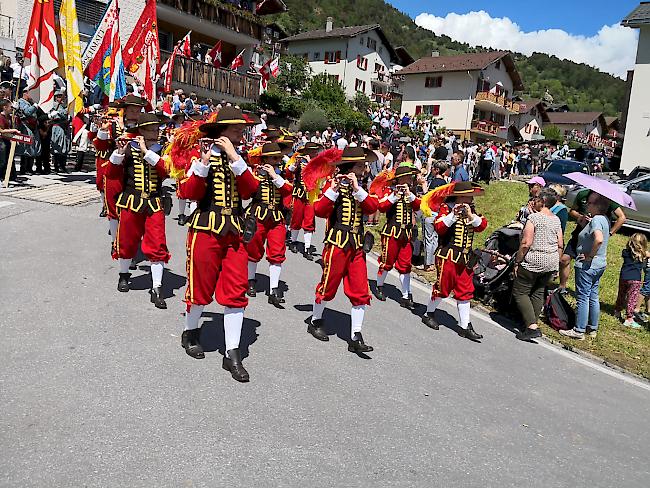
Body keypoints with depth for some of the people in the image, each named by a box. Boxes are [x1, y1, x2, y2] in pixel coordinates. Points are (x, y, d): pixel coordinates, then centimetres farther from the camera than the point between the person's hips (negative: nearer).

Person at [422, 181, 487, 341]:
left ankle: (465, 326, 11)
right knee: (442, 287, 3)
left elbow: (482, 225, -1)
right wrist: (453, 216, -27)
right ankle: (429, 314, 26)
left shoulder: (471, 210, 13)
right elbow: (439, 228, -19)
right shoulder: (446, 208, -6)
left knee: (465, 291, 6)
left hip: (465, 258, 6)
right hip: (448, 255, -6)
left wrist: (471, 216, -16)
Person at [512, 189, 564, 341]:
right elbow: (560, 244, 11)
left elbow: (526, 243, -19)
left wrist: (517, 262, -11)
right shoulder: (556, 219, 8)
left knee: (520, 292, 1)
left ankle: (532, 327, -8)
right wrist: (555, 264, 21)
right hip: (551, 263, 8)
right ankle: (533, 323, 23)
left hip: (533, 262, -7)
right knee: (538, 292, 17)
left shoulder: (533, 217, -15)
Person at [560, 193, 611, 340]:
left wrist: (589, 256, -25)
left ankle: (579, 331, 7)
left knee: (582, 297, -1)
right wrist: (586, 222, 2)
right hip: (600, 265, 10)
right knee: (593, 297, 17)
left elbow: (598, 239, -37)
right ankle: (593, 328, 27)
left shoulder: (596, 220, -20)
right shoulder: (605, 219, 9)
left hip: (587, 265, -10)